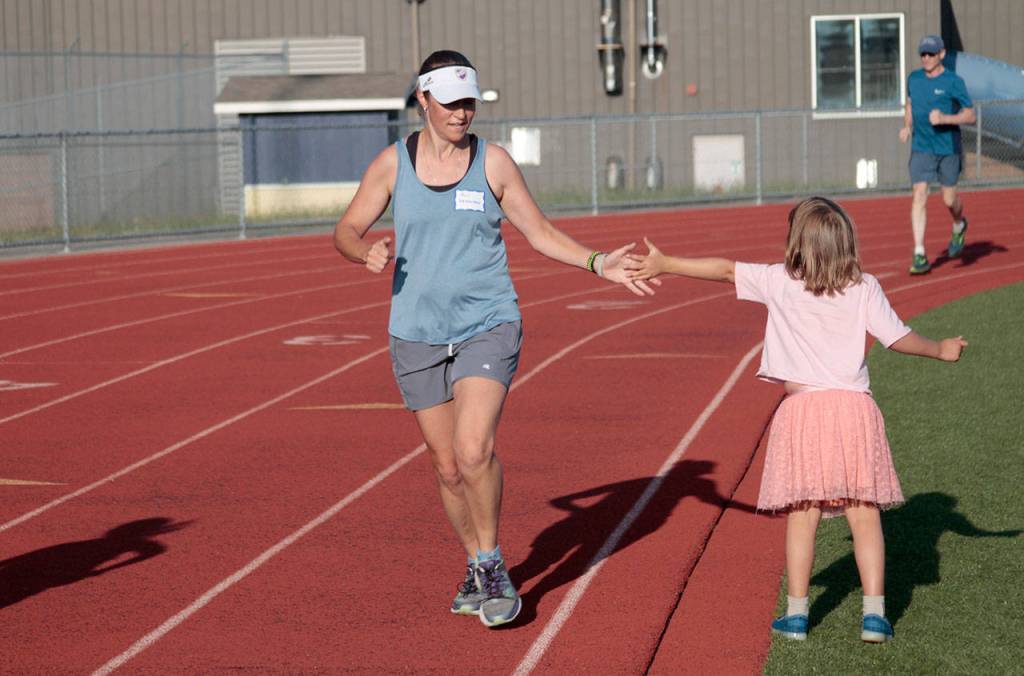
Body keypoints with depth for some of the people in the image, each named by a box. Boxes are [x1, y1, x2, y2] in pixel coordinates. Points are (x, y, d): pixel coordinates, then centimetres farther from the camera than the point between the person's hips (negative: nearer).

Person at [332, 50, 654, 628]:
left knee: (474, 450, -21)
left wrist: (598, 263, -5)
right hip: (418, 335, 2)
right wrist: (367, 252, -17)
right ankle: (478, 567, 29)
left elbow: (540, 232, 8)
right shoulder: (392, 163, 1)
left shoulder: (494, 162, 0)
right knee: (448, 467, 7)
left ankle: (492, 565, -1)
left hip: (488, 327, -2)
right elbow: (346, 231, 6)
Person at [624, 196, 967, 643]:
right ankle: (874, 614, 2)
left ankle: (796, 613, 10)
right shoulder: (864, 289, 3)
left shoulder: (780, 283, 1)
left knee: (801, 518, 6)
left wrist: (664, 265, 9)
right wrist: (941, 351, 21)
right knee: (865, 517, 4)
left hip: (802, 406, -1)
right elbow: (898, 338, 4)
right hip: (854, 407, 1)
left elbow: (725, 270, 2)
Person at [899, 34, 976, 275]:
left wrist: (944, 119, -23)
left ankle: (959, 226, 43)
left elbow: (971, 116, -8)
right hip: (921, 148, 2)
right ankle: (919, 255, -13)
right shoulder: (914, 79, 5)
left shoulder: (953, 82, -8)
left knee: (949, 199, 6)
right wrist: (907, 126, 6)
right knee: (919, 196, -11)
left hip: (948, 148, -2)